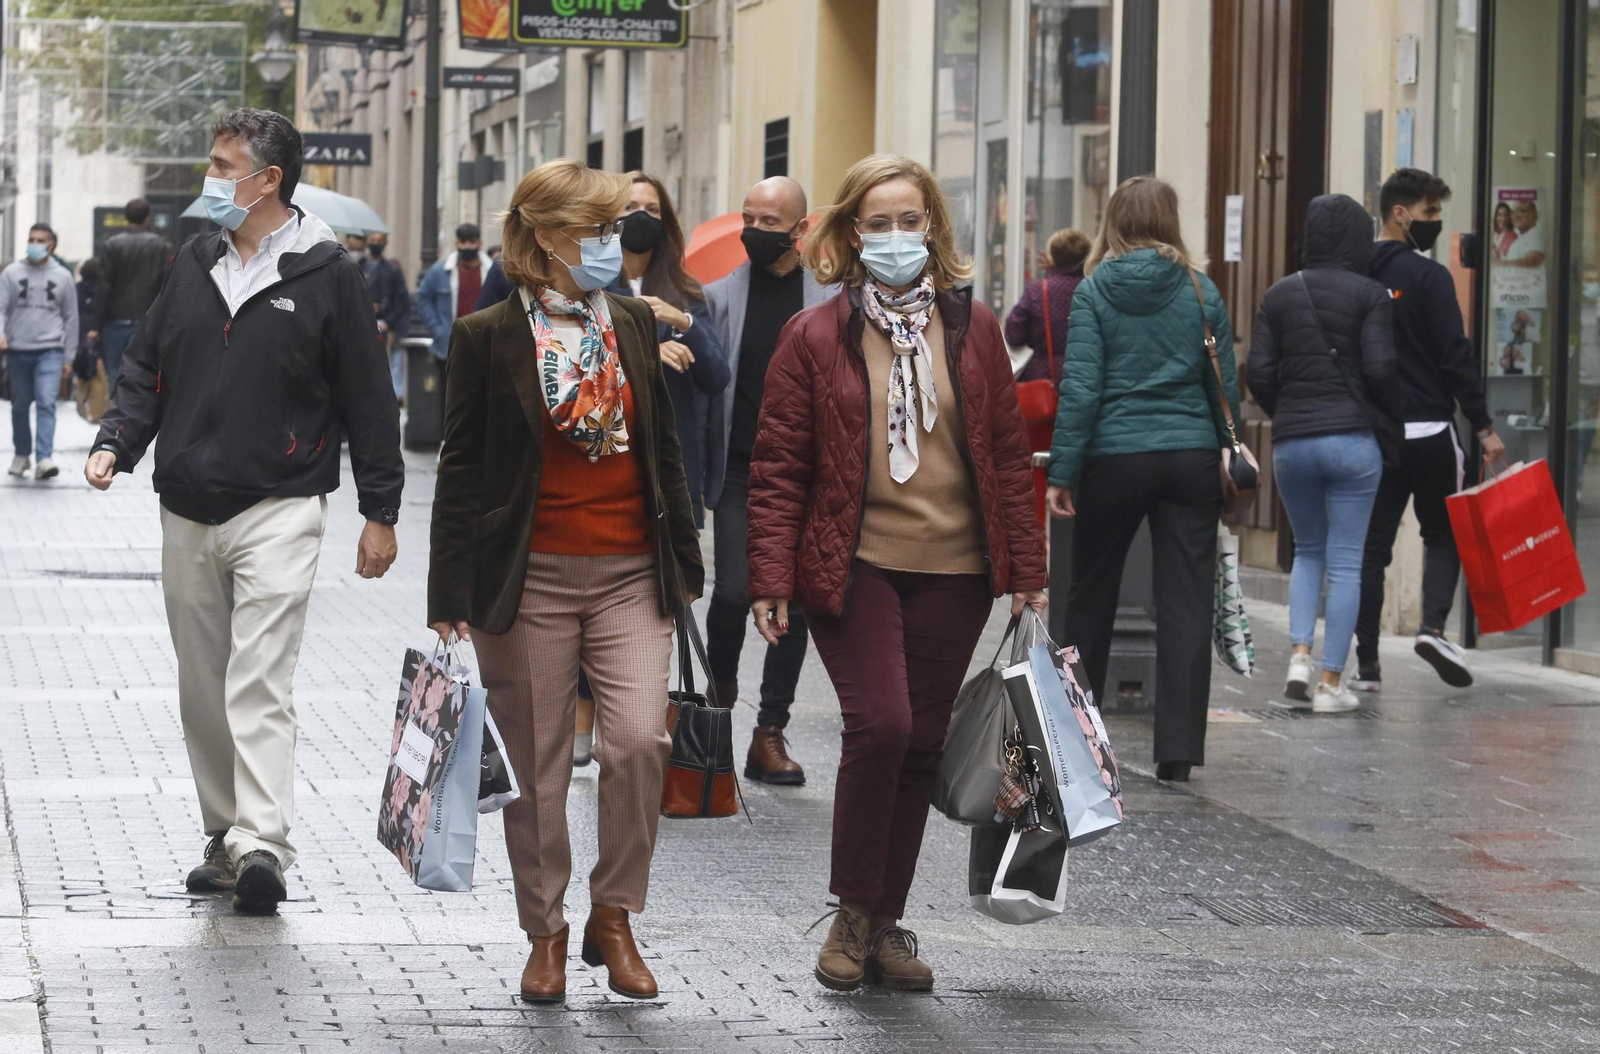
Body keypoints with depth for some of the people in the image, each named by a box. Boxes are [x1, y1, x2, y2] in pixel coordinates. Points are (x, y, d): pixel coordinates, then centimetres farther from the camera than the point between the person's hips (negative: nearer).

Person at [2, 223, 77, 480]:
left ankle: (45, 458, -21)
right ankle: (21, 454, 27)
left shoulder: (62, 276, 6)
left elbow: (71, 317, 10)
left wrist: (69, 357, 7)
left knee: (46, 403, -15)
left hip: (50, 350, -1)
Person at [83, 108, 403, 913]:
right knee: (202, 691, 10)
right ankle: (224, 837, 19)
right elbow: (147, 369, 17)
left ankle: (262, 845, -22)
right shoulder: (194, 266, 12)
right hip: (188, 514, 6)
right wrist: (116, 444, -2)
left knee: (259, 683, -16)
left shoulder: (326, 274, -3)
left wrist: (380, 512, -1)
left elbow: (367, 397, 0)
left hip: (278, 512, -6)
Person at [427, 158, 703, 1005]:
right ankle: (546, 932, 19)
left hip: (630, 574, 3)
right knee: (537, 765, 4)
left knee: (640, 739, -13)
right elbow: (461, 468, -1)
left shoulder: (635, 324, 9)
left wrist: (684, 564, 16)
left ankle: (613, 917, 5)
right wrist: (450, 594, -4)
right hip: (529, 577, -3)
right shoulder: (489, 338, -3)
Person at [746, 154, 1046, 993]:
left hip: (952, 572, 3)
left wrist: (1025, 570, 8)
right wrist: (772, 581, -6)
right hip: (854, 567, -3)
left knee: (922, 745, 5)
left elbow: (1005, 453, 11)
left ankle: (888, 923, 18)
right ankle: (852, 913, 0)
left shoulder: (971, 326, 7)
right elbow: (778, 467, 0)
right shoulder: (815, 336, 0)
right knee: (880, 725, -17)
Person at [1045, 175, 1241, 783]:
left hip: (1115, 457, -1)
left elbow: (1080, 387, -8)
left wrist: (1062, 472, -6)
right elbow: (1225, 383, 6)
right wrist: (1229, 452, 17)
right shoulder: (1199, 289, 3)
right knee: (1185, 602, 0)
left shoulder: (1095, 290, -3)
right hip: (1192, 455, 1)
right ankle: (1178, 748, -5)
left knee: (1090, 594, 14)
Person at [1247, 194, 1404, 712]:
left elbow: (1258, 373, 2)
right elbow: (1379, 370, -10)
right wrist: (1396, 426, 5)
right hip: (1353, 437, -3)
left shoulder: (1279, 295, 6)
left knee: (1308, 550, 20)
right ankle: (1331, 681, 2)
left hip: (1291, 441, 3)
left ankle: (1299, 655, 2)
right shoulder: (1370, 295, -5)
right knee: (1345, 562, 3)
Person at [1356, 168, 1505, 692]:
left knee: (1371, 545, 7)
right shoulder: (1428, 277, -9)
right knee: (1443, 533, 11)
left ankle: (1367, 663, 4)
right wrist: (1483, 426, -10)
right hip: (1428, 432, -4)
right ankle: (1433, 626, -10)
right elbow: (1456, 356, -12)